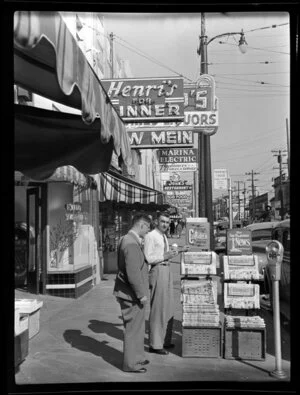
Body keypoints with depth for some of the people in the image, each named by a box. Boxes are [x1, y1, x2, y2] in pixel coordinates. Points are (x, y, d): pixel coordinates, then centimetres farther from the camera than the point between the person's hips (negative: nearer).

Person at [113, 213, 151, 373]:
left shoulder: (127, 240, 10)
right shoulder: (131, 244, -23)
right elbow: (133, 273, -25)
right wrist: (141, 294, -20)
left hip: (130, 292, 11)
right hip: (132, 294, -11)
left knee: (137, 327, 22)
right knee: (133, 328, 2)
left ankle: (137, 357, 36)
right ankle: (131, 363, 15)